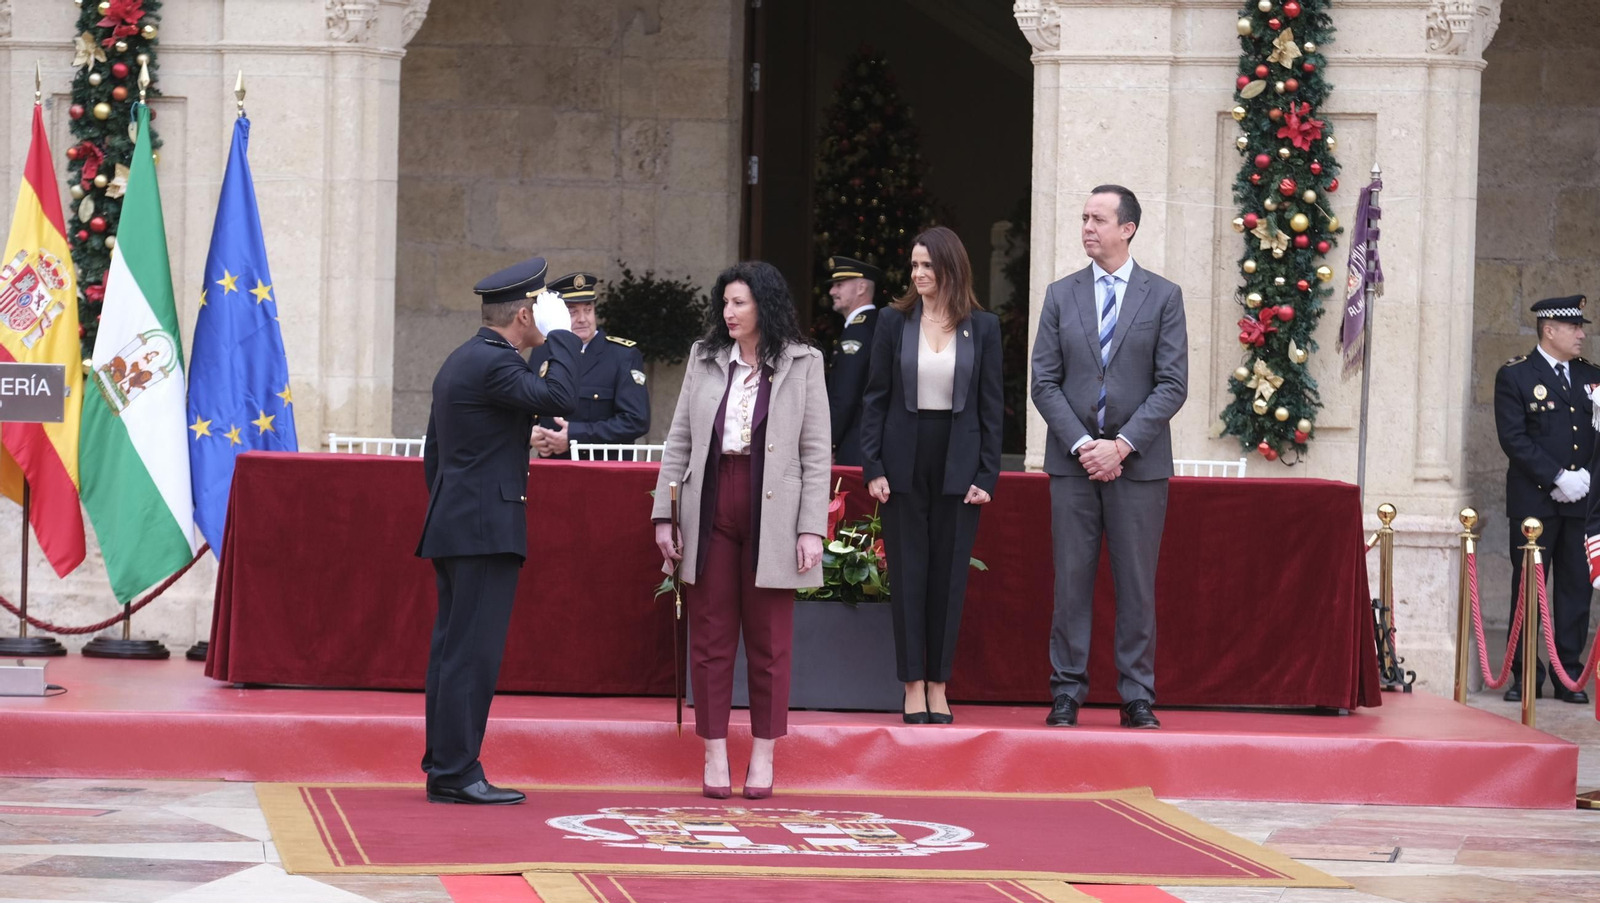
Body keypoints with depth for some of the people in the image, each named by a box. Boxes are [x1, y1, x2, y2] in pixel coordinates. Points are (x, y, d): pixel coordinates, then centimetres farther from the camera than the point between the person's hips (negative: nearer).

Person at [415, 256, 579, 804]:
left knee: (453, 649, 11)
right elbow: (558, 397, -26)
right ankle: (456, 773, -9)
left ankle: (443, 767, 13)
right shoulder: (493, 363, -14)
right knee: (473, 652, -9)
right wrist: (561, 333, -14)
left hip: (454, 527, 11)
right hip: (486, 529, -10)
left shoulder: (460, 362, 18)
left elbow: (433, 454, 23)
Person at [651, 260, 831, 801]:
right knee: (710, 639, 3)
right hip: (711, 512, 2)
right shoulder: (705, 359, 10)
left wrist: (812, 528, -7)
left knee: (769, 643, 3)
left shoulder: (802, 365, 2)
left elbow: (816, 452, -1)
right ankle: (715, 756, 10)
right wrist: (663, 514, 4)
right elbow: (679, 441, 10)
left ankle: (763, 757, 12)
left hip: (771, 517, -2)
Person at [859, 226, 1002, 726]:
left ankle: (938, 687, 10)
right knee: (908, 575, 2)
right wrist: (872, 468, -4)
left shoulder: (983, 327, 3)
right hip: (905, 466, 0)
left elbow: (992, 405, 4)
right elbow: (875, 399, 4)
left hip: (958, 469, 0)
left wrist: (986, 475, -3)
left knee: (949, 577, 3)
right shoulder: (895, 323, 4)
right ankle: (914, 688, 7)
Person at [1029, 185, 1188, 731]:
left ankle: (1137, 699, 6)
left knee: (1137, 585, 2)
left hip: (1139, 462, -2)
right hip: (1072, 461, 2)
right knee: (1071, 582, 2)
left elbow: (1172, 384, -3)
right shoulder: (1061, 296, 9)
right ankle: (1067, 694, 7)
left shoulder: (1163, 297, 3)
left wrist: (1122, 445, -13)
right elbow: (1045, 382, 5)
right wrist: (1081, 445, -9)